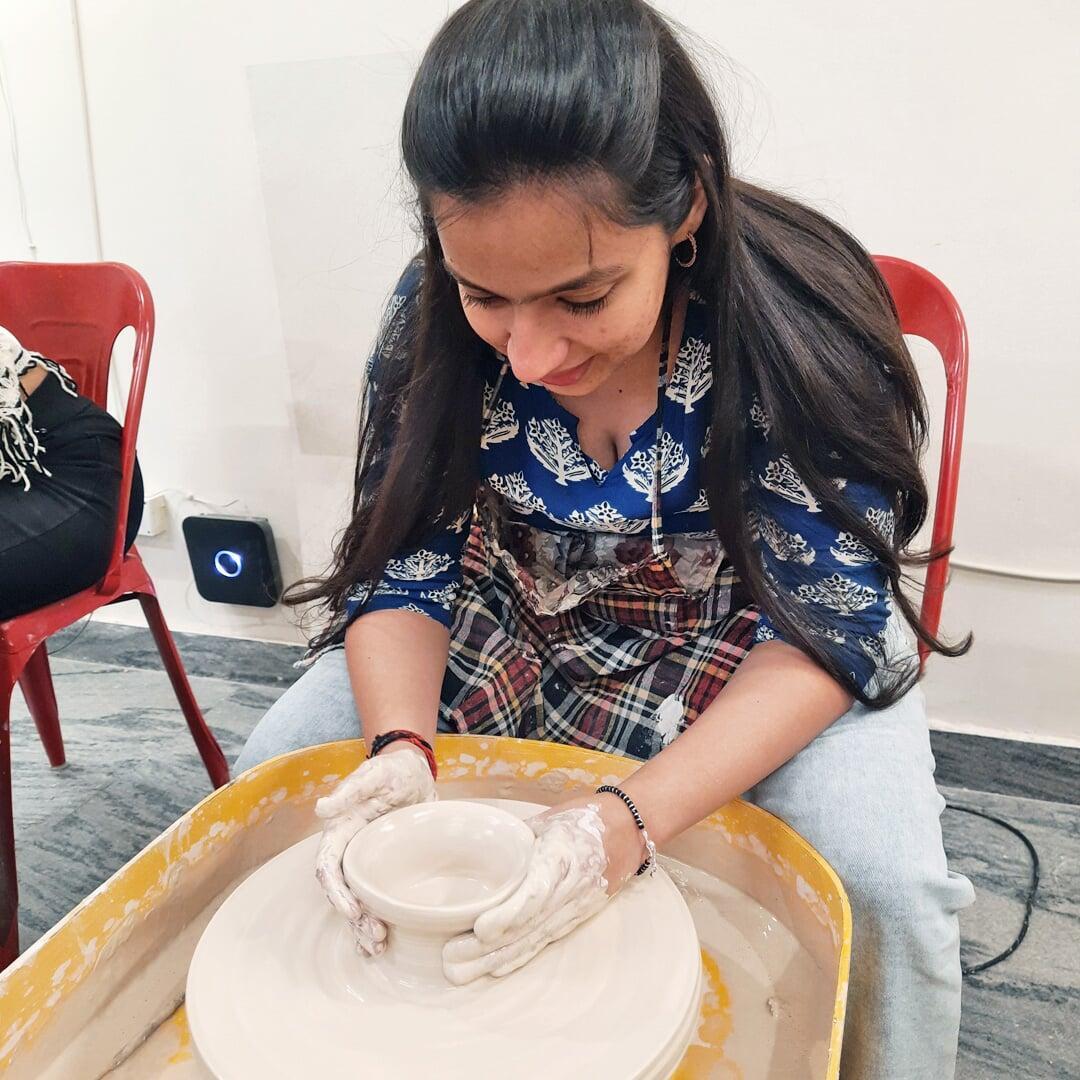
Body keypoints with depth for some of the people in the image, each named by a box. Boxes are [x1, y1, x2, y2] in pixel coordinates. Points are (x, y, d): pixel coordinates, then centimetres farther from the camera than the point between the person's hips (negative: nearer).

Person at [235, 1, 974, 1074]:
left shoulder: (800, 328, -28)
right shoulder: (432, 315, -18)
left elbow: (833, 624, -24)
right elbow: (402, 566, -12)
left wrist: (636, 817, -38)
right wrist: (400, 745, -32)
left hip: (753, 648, -2)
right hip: (513, 622, 3)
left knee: (883, 881, -27)